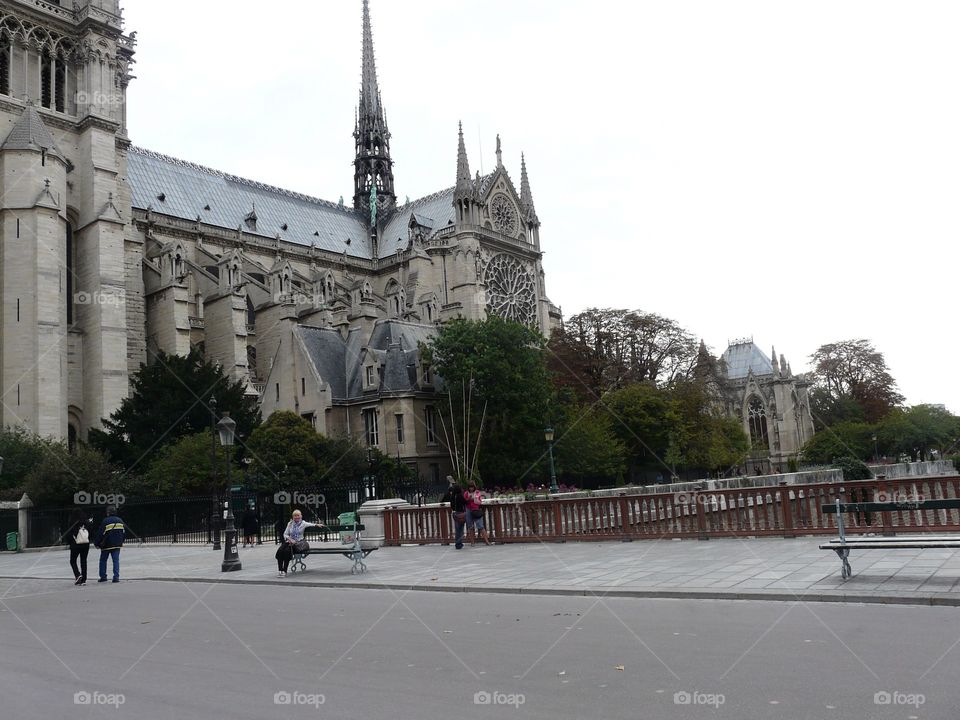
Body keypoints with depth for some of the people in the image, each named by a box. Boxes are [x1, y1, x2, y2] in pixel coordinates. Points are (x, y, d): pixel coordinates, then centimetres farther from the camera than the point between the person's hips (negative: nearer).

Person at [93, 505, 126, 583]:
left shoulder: (105, 521, -11)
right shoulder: (120, 521, 6)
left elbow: (100, 533, -11)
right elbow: (124, 532, 12)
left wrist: (96, 543, 1)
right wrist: (121, 542, 24)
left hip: (107, 545, -4)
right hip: (117, 545, 4)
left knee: (103, 560, 12)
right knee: (116, 560, 3)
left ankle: (103, 577, 14)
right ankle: (116, 577, -4)